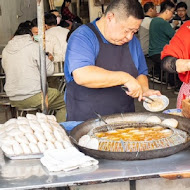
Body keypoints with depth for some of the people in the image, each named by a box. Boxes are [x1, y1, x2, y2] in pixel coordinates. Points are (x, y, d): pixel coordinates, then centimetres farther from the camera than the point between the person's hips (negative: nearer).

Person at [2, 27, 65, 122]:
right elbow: (49, 70, -4)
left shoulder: (5, 50, 9)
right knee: (64, 103, 12)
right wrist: (49, 60, 19)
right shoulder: (34, 46, -5)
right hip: (33, 97, -6)